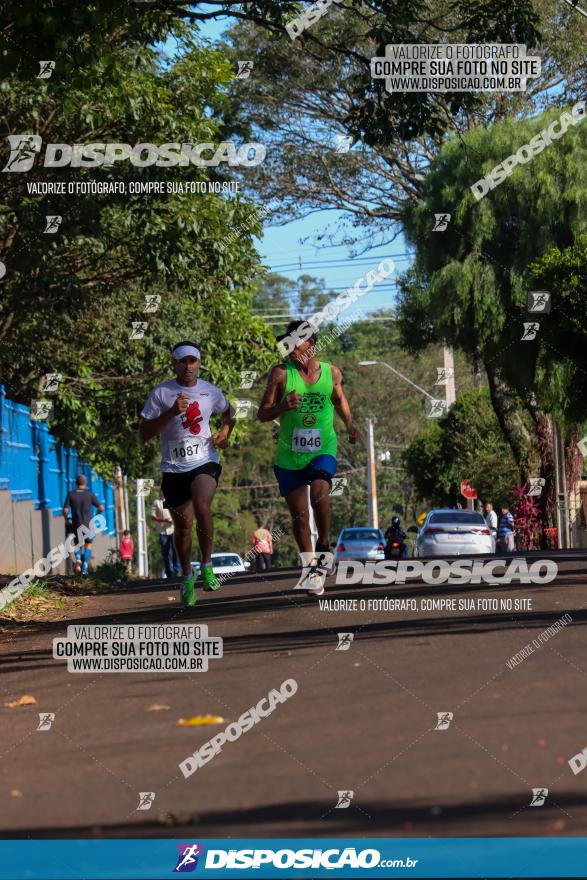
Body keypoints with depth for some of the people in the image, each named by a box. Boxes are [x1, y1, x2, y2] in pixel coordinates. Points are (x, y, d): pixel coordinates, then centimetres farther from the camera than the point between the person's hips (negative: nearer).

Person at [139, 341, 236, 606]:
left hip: (205, 461, 0)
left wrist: (224, 432, 3)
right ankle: (186, 577, 30)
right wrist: (172, 412, -21)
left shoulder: (210, 391, 3)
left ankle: (207, 565, -10)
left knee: (202, 507, -28)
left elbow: (229, 414, 25)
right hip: (174, 468, 0)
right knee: (183, 526, 7)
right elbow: (143, 435, -10)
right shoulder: (160, 393, -6)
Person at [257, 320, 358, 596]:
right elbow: (262, 415, -6)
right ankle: (310, 568, 21)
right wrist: (283, 406, -25)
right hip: (289, 456, 0)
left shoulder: (331, 372, 2)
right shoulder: (281, 373, -5)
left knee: (319, 494, -27)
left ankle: (324, 550, -7)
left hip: (323, 450, 0)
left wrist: (349, 425, 7)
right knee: (299, 516, 5)